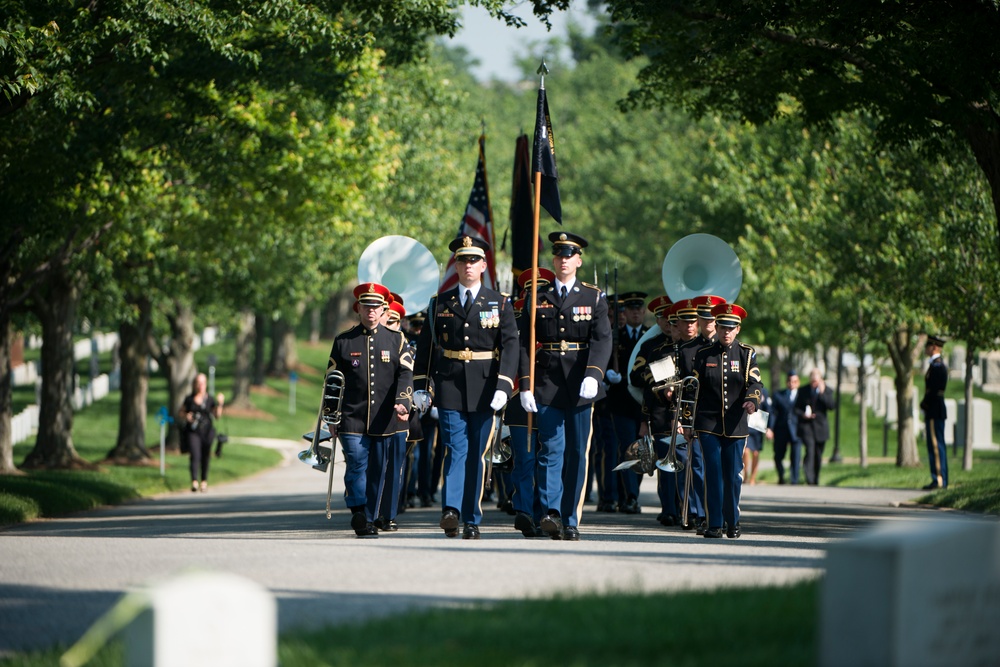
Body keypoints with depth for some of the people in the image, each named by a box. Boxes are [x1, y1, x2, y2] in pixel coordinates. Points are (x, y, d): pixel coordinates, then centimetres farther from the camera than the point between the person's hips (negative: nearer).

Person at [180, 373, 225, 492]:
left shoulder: (210, 400, 5)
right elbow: (181, 412, 13)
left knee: (205, 457, 8)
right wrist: (186, 417, -9)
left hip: (206, 432, 1)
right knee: (195, 455, -16)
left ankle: (204, 482, 25)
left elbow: (217, 415, 1)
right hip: (192, 432, -1)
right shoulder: (189, 399, 4)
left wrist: (220, 404, -12)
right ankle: (194, 482, -25)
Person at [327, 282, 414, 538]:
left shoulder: (396, 341, 7)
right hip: (352, 418, -1)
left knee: (378, 471, 5)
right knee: (356, 464, -15)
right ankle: (358, 514, -10)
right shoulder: (343, 342, 7)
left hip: (384, 419, 1)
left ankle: (369, 520, 13)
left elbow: (405, 375, -3)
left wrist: (403, 403, -21)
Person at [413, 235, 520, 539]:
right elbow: (425, 346, 11)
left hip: (485, 390, 0)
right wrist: (421, 386, 4)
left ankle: (472, 521, 10)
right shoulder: (440, 303, 9)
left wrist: (503, 387, -14)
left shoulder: (500, 303, 5)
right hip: (450, 388, 0)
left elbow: (510, 346, -3)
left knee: (477, 455, 4)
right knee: (455, 449, -13)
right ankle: (451, 510, -24)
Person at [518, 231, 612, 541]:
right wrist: (526, 385, -4)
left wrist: (592, 375, -23)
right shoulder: (537, 299, 10)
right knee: (551, 449, -11)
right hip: (547, 385, 0)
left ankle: (571, 521, 9)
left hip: (580, 387, 0)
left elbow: (602, 340, -6)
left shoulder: (594, 298, 7)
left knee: (577, 453, 3)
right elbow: (526, 344, 6)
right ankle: (552, 513, -19)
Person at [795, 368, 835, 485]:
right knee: (810, 452, -18)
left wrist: (822, 393, -17)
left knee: (818, 455, 7)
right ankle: (809, 480, -24)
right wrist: (803, 415, -11)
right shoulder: (803, 391, 5)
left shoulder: (827, 391, 4)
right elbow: (796, 408, 10)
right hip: (807, 425, -1)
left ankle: (815, 481, 21)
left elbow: (831, 406, -11)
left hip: (820, 427, 1)